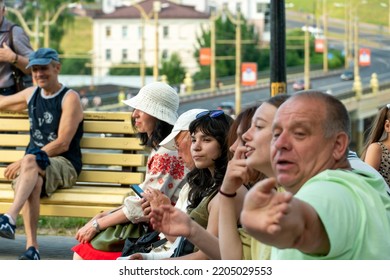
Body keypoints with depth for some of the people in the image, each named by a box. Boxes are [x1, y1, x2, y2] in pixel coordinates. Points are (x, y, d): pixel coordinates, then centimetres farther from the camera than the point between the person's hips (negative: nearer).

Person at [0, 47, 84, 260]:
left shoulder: (69, 98, -1)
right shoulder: (31, 94, 19)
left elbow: (62, 144, -12)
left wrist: (23, 161, -16)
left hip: (64, 165, -4)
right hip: (33, 167, 4)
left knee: (31, 161, -38)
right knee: (33, 182, -34)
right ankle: (31, 246, -45)